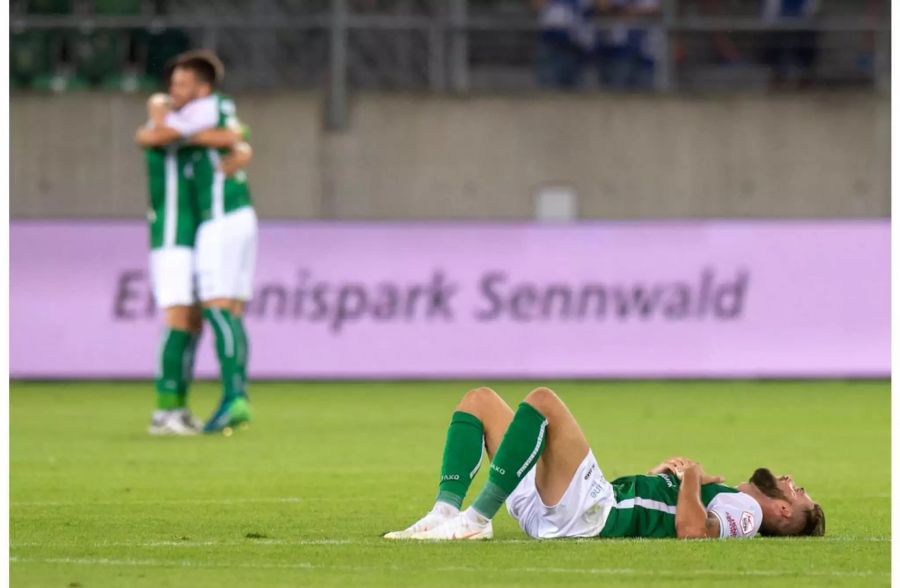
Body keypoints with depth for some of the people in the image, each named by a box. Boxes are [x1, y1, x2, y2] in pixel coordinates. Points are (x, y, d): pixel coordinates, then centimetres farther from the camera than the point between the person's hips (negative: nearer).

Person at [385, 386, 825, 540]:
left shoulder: (744, 510, 1)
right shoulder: (725, 497, 28)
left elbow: (691, 528, -22)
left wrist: (692, 477, -5)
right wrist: (668, 473, 18)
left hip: (589, 511, -10)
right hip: (554, 511, 10)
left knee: (542, 399, -27)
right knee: (479, 400, 9)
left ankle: (476, 518, -26)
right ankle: (446, 512, -12)